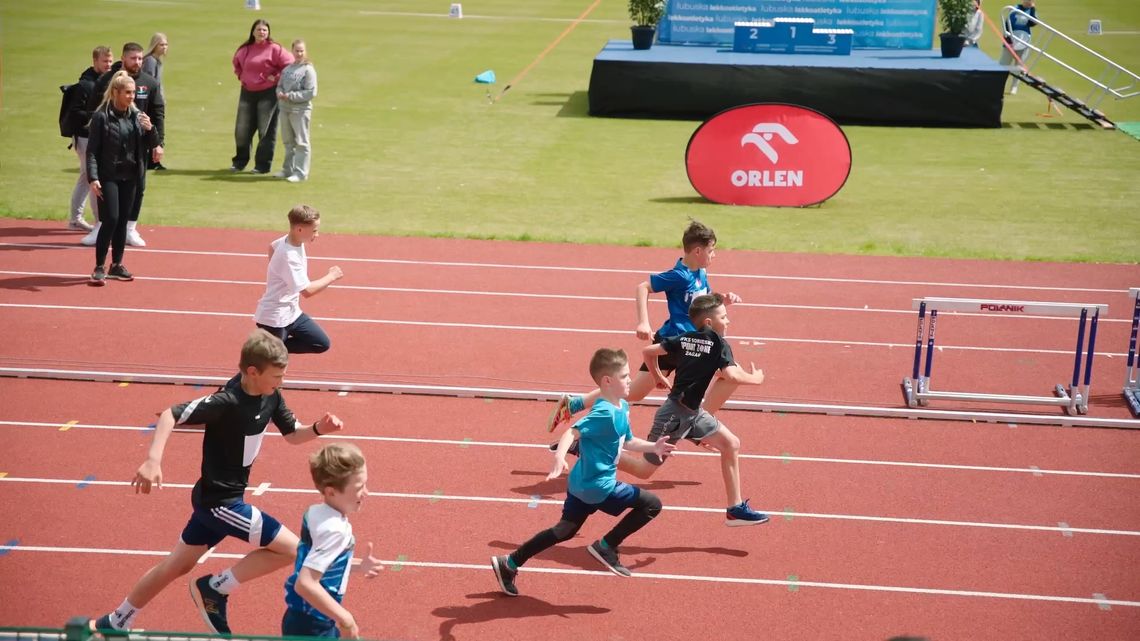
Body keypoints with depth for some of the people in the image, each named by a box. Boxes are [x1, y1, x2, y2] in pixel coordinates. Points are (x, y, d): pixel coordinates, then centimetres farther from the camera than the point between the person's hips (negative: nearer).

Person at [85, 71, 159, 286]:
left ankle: (116, 265, 20)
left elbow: (152, 145, 11)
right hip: (108, 177, -5)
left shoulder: (137, 115, 7)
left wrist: (150, 129, -9)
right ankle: (99, 268, -2)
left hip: (130, 177, 5)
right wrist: (93, 178, -18)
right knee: (110, 219, -10)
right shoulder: (101, 116, -9)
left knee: (123, 220, 10)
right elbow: (92, 150, -10)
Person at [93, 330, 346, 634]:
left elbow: (292, 434, 10)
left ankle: (115, 623, 37)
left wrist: (319, 429, -10)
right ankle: (215, 588, 5)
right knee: (292, 549, -9)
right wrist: (153, 460, -38)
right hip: (219, 500, -9)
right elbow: (171, 415, -26)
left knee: (176, 566, 22)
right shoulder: (227, 402, -26)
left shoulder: (270, 396, -2)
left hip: (218, 497, 9)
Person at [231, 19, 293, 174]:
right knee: (242, 129, 8)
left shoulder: (274, 49, -9)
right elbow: (236, 63, 25)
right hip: (247, 92, 5)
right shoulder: (244, 49, 6)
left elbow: (289, 64, -10)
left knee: (266, 130, 0)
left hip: (268, 93, -5)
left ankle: (263, 164, 8)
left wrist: (275, 77, -11)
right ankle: (240, 161, 24)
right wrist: (240, 76, 11)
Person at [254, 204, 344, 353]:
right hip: (274, 318, -9)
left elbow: (272, 246, 21)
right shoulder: (289, 257, -29)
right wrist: (331, 277, -20)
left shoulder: (289, 239, -2)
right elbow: (307, 291, -32)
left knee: (322, 344, 10)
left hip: (291, 312, 9)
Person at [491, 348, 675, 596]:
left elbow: (628, 442, 22)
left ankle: (509, 564, 22)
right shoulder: (605, 412, -22)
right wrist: (559, 457, -47)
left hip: (582, 483, 10)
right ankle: (606, 547, 4)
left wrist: (653, 447, 11)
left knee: (564, 531, 19)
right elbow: (573, 432, -32)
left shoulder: (622, 408, 9)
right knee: (652, 504, -2)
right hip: (598, 487, -10)